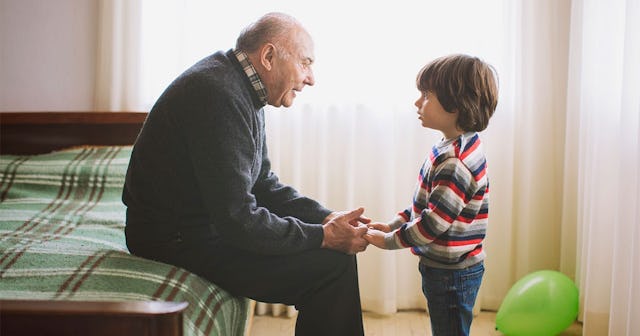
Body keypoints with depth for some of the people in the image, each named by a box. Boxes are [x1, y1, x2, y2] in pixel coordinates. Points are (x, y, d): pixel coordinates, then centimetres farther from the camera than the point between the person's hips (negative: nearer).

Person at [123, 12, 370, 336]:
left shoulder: (241, 91, 8)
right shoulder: (219, 94, -25)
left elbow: (263, 183, 13)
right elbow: (237, 221, -27)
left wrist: (326, 217, 0)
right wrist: (323, 236, -20)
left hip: (213, 221, 11)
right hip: (180, 240, -11)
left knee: (341, 246, 12)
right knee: (333, 263, -18)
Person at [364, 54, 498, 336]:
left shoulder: (454, 164, -27)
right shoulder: (453, 149, 6)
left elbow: (433, 223, -26)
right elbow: (427, 204, 14)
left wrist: (389, 240, -15)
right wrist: (393, 224, 9)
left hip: (452, 274, -10)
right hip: (447, 269, 10)